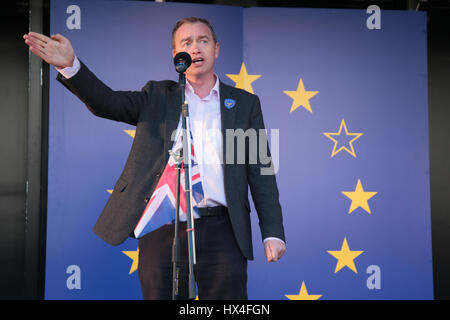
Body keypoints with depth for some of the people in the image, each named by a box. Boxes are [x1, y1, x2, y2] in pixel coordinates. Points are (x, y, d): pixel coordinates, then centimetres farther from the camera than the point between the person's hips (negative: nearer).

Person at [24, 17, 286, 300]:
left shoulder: (245, 103, 11)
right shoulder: (157, 97, 12)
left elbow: (260, 171, 7)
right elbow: (106, 102, -3)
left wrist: (273, 233, 0)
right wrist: (70, 65, -22)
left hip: (222, 232, 0)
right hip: (163, 229, 0)